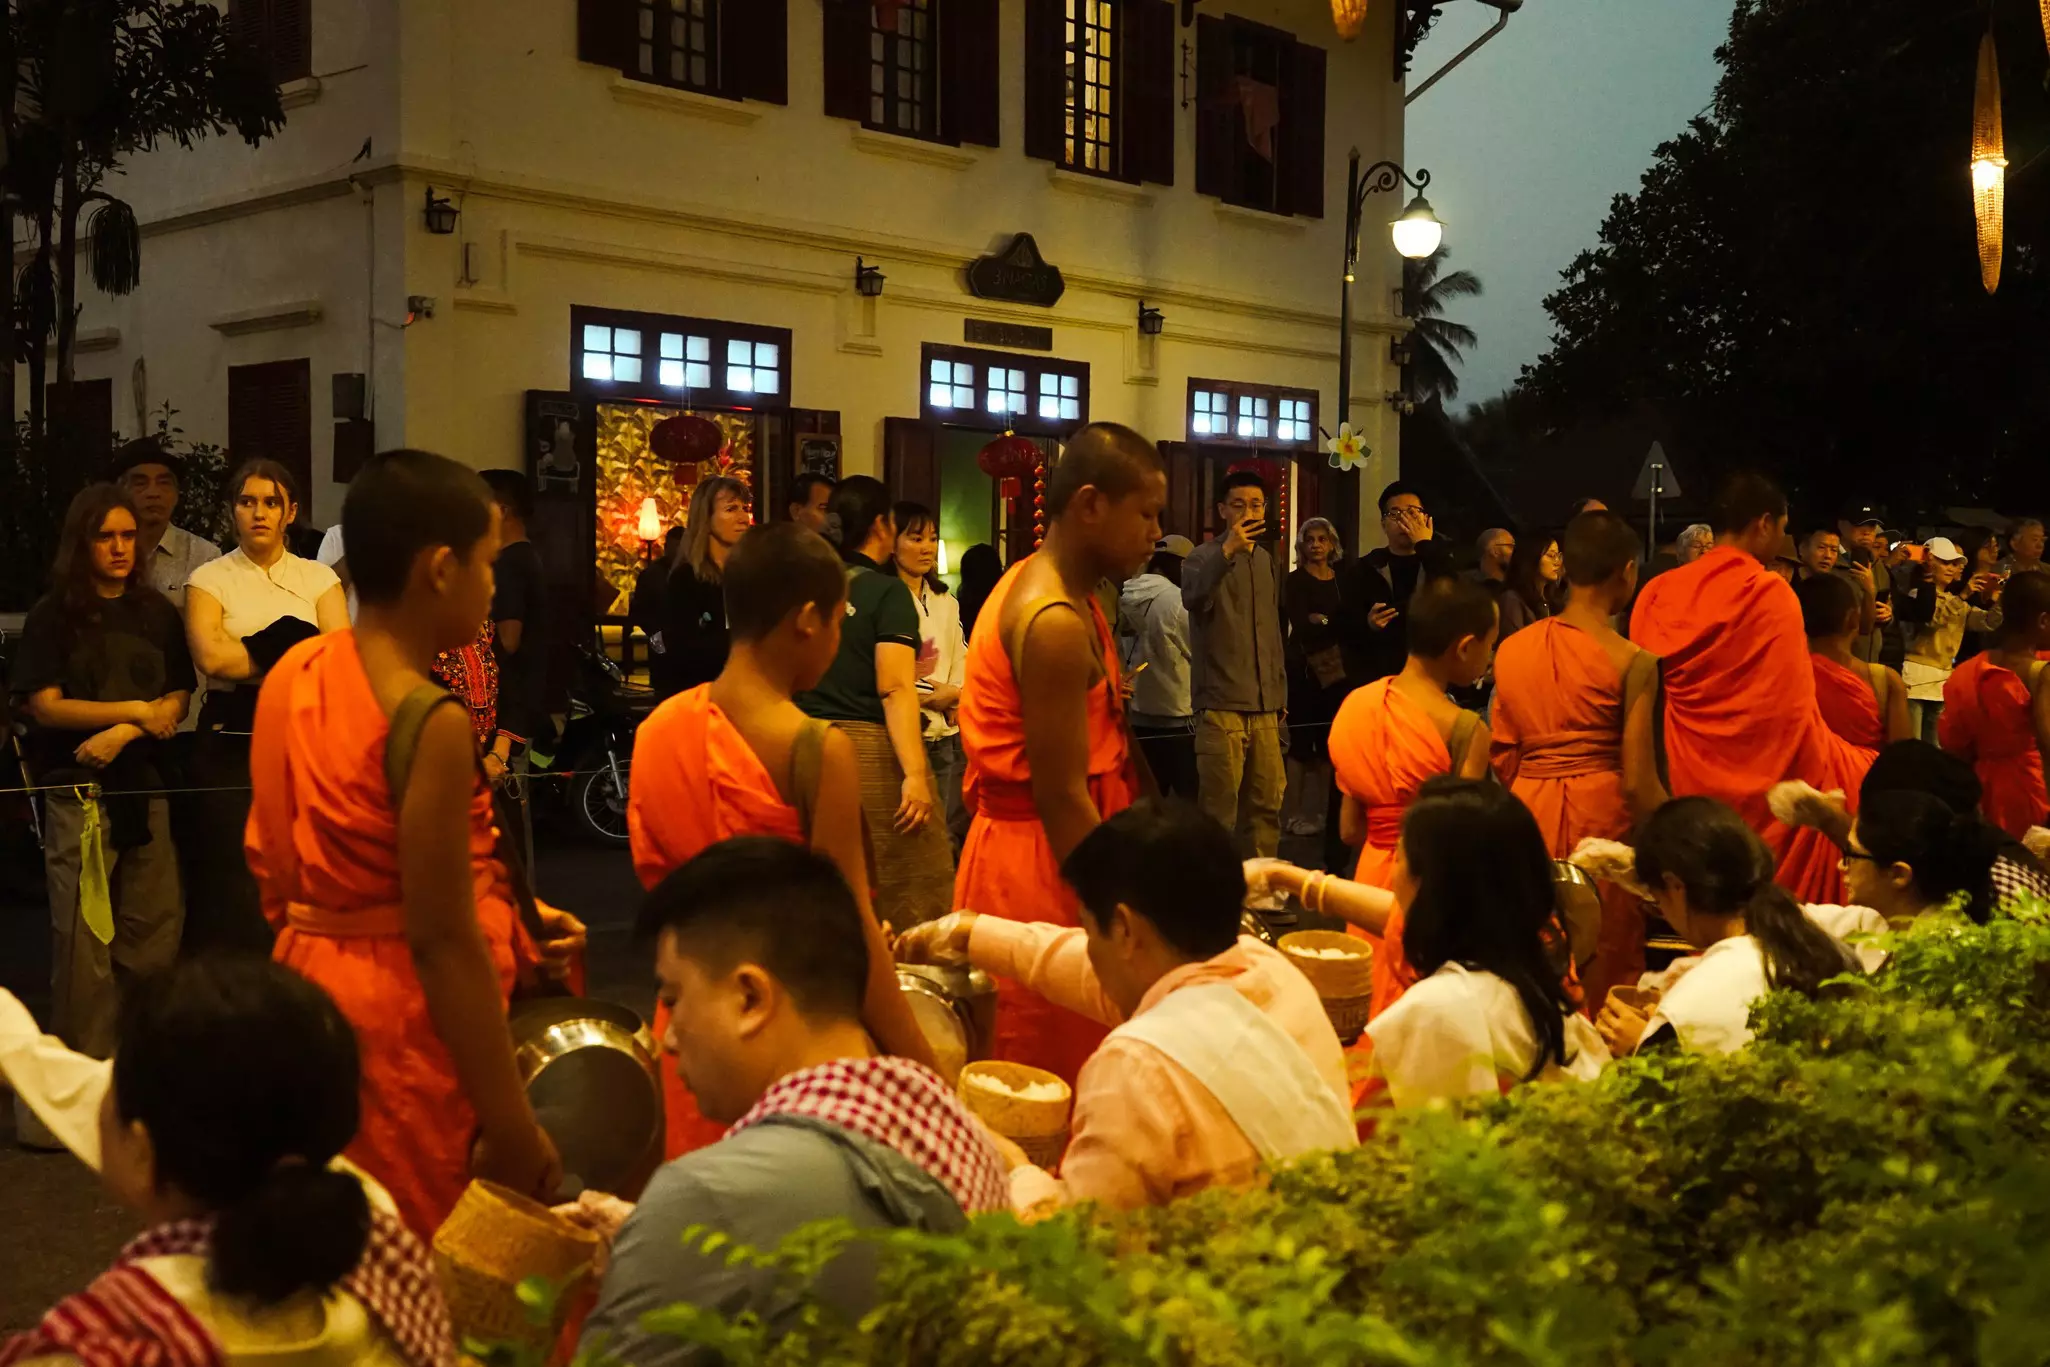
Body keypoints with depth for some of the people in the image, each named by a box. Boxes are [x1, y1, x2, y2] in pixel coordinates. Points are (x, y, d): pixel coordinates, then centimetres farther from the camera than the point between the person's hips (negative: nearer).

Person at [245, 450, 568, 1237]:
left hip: (312, 999, 8)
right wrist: (510, 1120, -17)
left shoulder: (292, 676, 4)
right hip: (400, 1027, -8)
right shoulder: (432, 724, -22)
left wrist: (502, 914, 17)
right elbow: (441, 941, -22)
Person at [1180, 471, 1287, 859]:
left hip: (1264, 707, 6)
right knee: (1219, 809, -8)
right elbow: (1193, 597, -28)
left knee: (1267, 805, 6)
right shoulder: (1204, 557, -4)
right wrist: (1227, 551, -40)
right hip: (1221, 703, -6)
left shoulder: (1267, 561, 16)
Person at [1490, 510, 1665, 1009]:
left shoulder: (1511, 649, 4)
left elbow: (1502, 755, 8)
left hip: (1527, 815, 4)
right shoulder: (1632, 662, -9)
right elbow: (1638, 782, -10)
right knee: (1603, 976, 6)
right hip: (1600, 816, -4)